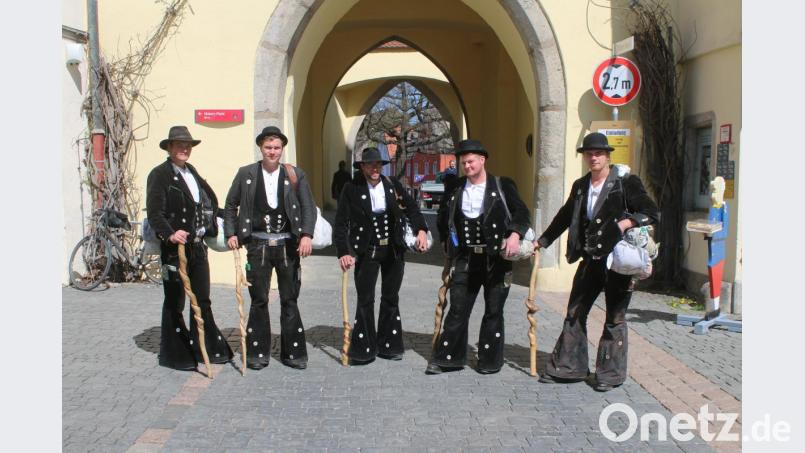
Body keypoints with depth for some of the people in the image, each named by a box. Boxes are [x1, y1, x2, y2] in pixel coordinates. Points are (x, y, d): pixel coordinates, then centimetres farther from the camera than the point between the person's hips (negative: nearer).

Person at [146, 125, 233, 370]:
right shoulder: (159, 174, -8)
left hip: (198, 246, 7)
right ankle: (175, 354, 15)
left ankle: (206, 347, 22)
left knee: (202, 301, 12)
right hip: (174, 248, -6)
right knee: (174, 303, 5)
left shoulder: (191, 171, 14)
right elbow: (154, 212, -17)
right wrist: (170, 234, -30)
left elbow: (211, 198, 26)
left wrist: (212, 224, 16)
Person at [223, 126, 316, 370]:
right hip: (258, 244, 0)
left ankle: (293, 352, 15)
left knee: (290, 301, 6)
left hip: (288, 245, 0)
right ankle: (258, 353, 16)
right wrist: (231, 233, 4)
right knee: (259, 300, 6)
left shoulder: (295, 175, 3)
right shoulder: (246, 174, 4)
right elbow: (230, 205, 13)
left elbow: (308, 207, 0)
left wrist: (306, 235, -13)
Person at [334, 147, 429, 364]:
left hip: (394, 250, 3)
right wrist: (343, 252, -19)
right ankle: (363, 349, 9)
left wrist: (421, 230, -18)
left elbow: (411, 208, 0)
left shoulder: (393, 185, 2)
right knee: (365, 300, -2)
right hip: (367, 251, -3)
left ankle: (389, 346, 24)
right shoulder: (351, 189, -7)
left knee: (391, 298, 11)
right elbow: (341, 224, -9)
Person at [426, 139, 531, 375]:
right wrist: (447, 242, 15)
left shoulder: (502, 186, -1)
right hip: (465, 258, 3)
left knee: (493, 311, 6)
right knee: (457, 309, 4)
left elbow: (521, 212, -5)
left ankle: (490, 361, 18)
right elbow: (442, 218, 22)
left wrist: (515, 234, -22)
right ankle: (448, 358, 12)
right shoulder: (455, 189, 9)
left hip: (496, 258, -2)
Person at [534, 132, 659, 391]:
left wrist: (628, 221, -23)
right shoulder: (580, 186, 10)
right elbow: (564, 217, 21)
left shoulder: (626, 183, -7)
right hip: (590, 261, 6)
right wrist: (542, 241, 23)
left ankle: (611, 374, 17)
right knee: (575, 313, 9)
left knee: (615, 318, 5)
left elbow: (652, 214, -8)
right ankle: (568, 367, 20)